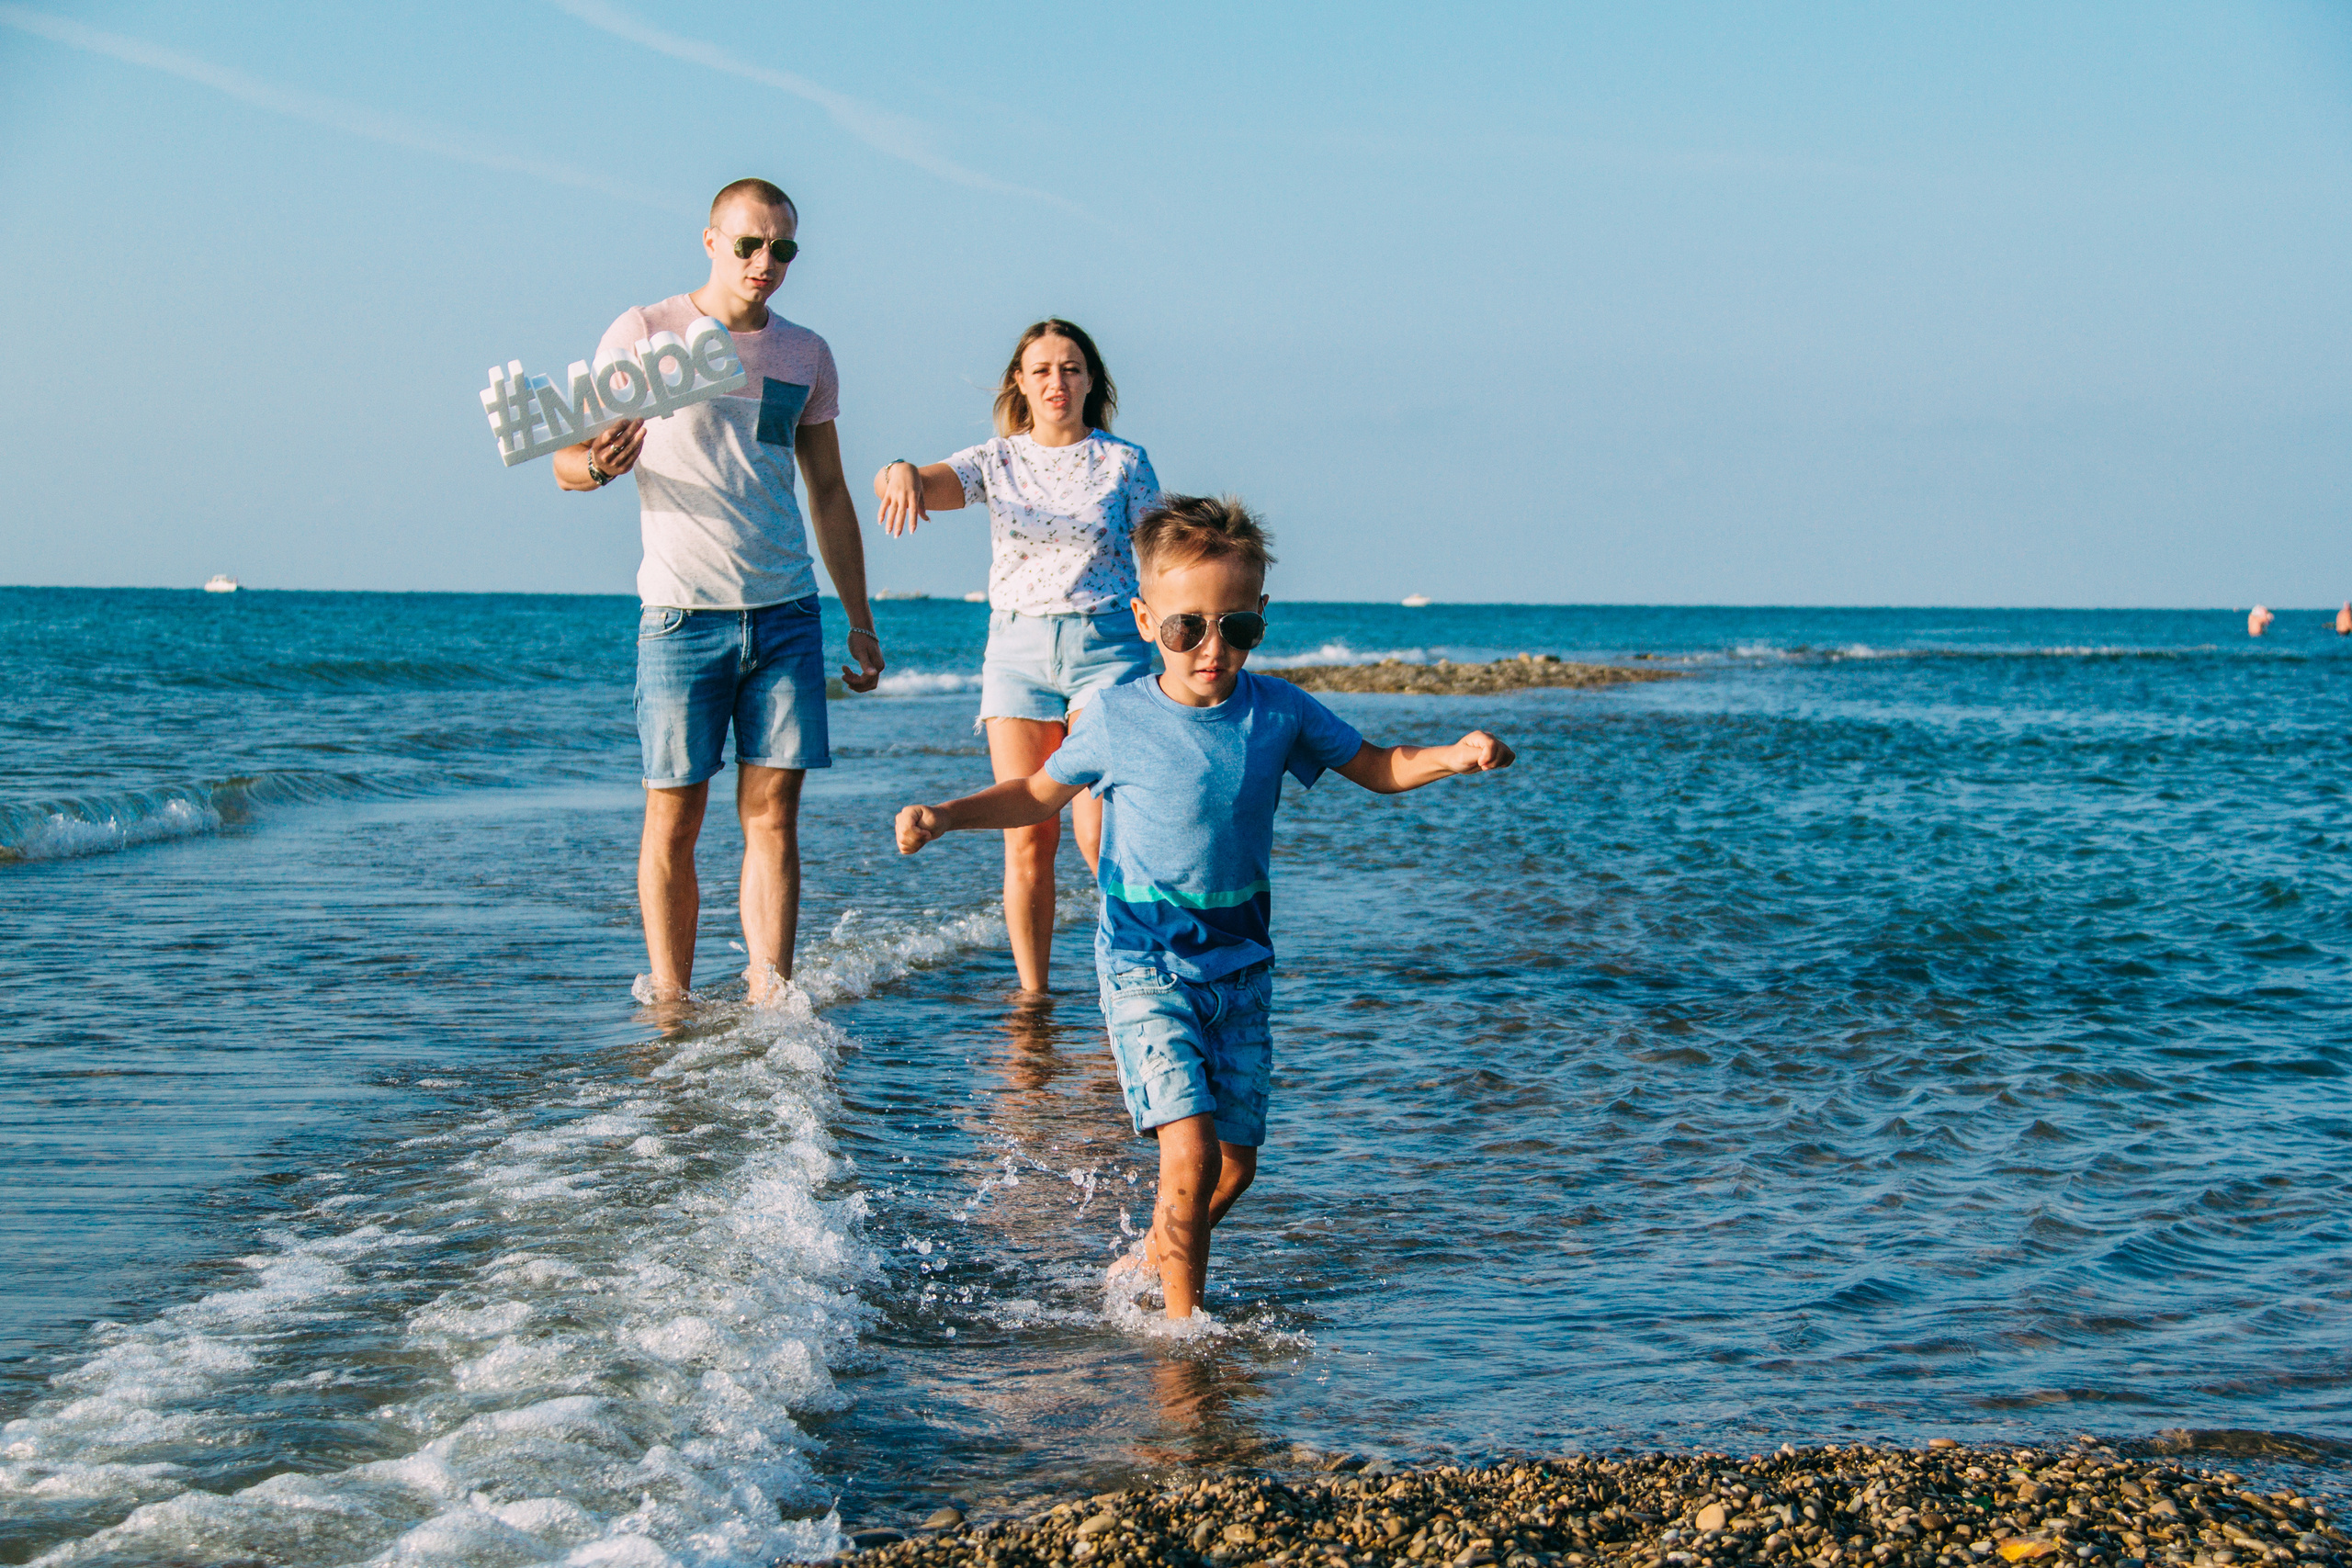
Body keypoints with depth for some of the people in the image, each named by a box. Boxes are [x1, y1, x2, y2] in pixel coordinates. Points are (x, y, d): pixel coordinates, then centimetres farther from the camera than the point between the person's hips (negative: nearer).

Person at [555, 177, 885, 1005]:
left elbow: (828, 490, 19)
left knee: (773, 812, -1)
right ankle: (668, 1006, 7)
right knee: (672, 820, -1)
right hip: (682, 616, -3)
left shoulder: (806, 355, 12)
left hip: (786, 614, 3)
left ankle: (769, 1004, 0)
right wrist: (597, 464, -23)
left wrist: (860, 619, 16)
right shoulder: (644, 334, 1)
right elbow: (566, 463, 2)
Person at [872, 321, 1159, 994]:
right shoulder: (996, 461, 6)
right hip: (1016, 648, 2)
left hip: (1105, 644, -2)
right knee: (1027, 840, -1)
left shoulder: (1124, 463, 5)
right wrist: (901, 473, -36)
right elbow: (929, 484, -11)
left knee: (1097, 832, -13)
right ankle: (1031, 995, 8)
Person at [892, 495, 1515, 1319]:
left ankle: (1154, 1254, 38)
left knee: (1236, 1161, 10)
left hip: (1240, 965, 4)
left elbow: (1378, 767, 9)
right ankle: (1183, 1320, -1)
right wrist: (943, 816, -7)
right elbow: (1039, 793, 7)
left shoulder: (1279, 713, -3)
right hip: (1145, 967, -4)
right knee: (1190, 1149, -17)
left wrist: (1455, 755, -10)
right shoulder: (1116, 720, -9)